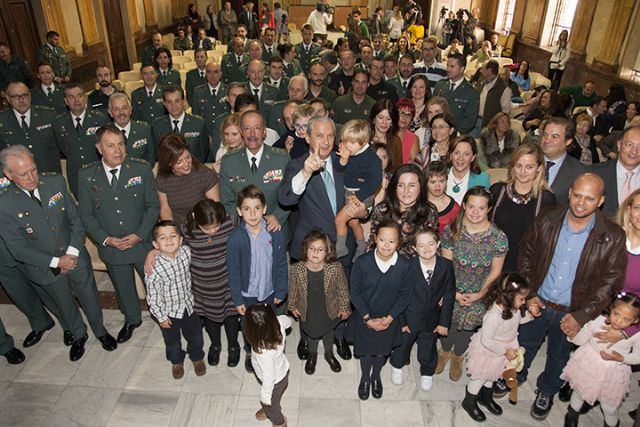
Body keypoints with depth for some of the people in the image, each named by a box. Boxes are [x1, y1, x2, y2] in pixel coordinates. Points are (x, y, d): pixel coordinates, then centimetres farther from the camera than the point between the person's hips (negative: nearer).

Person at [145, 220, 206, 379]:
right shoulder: (154, 267, -31)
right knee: (172, 340, 22)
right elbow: (153, 296, -18)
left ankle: (197, 357, 52)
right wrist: (161, 317, -10)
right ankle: (177, 361, 52)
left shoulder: (186, 252, -19)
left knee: (195, 334, 22)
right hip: (168, 312, -3)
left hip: (188, 305, 3)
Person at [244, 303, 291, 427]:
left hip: (275, 381, -5)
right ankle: (274, 408, 68)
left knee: (270, 405, 29)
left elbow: (269, 377, -30)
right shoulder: (279, 322, -31)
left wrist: (265, 397, -12)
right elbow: (288, 321, -4)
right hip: (282, 370, 6)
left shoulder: (264, 352, -47)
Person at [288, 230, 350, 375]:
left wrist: (344, 307, -2)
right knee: (311, 333, 29)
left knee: (328, 331, 30)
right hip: (308, 312, 0)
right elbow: (293, 289, -8)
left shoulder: (336, 268, -30)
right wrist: (293, 306, 4)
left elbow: (343, 288, -12)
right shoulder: (297, 269, -28)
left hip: (329, 310, 0)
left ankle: (329, 354, 61)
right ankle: (312, 355, 61)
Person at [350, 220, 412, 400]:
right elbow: (355, 292, -14)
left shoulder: (405, 265, -23)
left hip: (389, 319, 1)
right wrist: (368, 319, -13)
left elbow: (405, 295, -10)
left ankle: (376, 376, 55)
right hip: (365, 318, -1)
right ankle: (365, 378, 51)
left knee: (382, 350, 25)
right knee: (365, 350, 21)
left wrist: (389, 318, -13)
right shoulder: (362, 262, -25)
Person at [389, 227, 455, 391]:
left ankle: (427, 373, 51)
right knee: (402, 344, 22)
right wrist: (401, 321, -9)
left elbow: (449, 295, -7)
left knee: (428, 351, 20)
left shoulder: (446, 266, -17)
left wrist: (444, 322, -6)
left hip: (432, 319, 1)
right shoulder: (408, 266, -22)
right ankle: (397, 367, 53)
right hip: (409, 316, -1)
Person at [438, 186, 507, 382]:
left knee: (468, 327, 19)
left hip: (479, 295, 0)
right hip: (452, 291, 0)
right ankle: (445, 351, 52)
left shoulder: (499, 238, -18)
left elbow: (495, 271, -7)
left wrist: (480, 294, -12)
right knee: (447, 322, 17)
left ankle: (457, 356, 52)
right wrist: (454, 293, -12)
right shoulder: (451, 230, -16)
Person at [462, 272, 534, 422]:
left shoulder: (514, 308, -18)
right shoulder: (494, 315, -40)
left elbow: (518, 319, 6)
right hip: (488, 351, -7)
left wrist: (529, 315, -12)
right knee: (480, 377, 15)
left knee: (492, 375, 29)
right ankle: (469, 402, 40)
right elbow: (486, 341, -31)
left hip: (505, 348, 7)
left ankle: (486, 398, 55)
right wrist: (505, 351, -23)